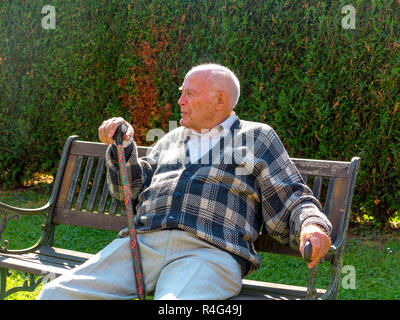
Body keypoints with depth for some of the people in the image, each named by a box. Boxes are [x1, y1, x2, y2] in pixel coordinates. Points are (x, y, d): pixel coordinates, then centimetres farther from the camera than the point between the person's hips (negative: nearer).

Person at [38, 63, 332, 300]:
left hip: (208, 251, -4)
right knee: (55, 294, -17)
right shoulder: (172, 140, 31)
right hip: (141, 243, 5)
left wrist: (312, 225, -10)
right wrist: (122, 147, 13)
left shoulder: (257, 137, 19)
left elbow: (291, 201, 12)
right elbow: (131, 189, 30)